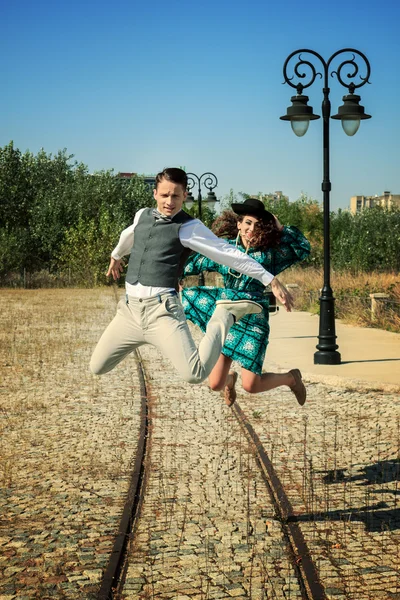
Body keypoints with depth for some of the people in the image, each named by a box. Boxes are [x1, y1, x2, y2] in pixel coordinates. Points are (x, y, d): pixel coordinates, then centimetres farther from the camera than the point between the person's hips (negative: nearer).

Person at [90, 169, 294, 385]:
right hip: (129, 308, 6)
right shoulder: (142, 215, 12)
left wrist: (271, 280, -11)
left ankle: (225, 314, 2)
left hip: (161, 309, -6)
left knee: (195, 374, -21)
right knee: (97, 367, 9)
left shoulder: (189, 228, -7)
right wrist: (115, 256, 57)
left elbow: (230, 253, -9)